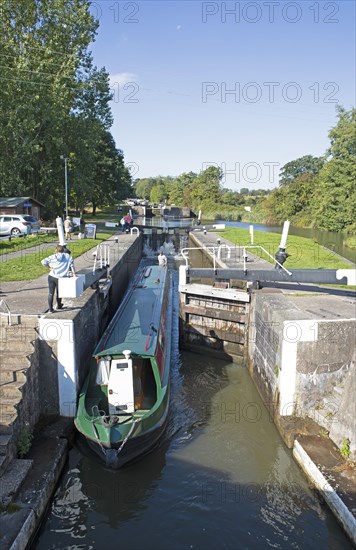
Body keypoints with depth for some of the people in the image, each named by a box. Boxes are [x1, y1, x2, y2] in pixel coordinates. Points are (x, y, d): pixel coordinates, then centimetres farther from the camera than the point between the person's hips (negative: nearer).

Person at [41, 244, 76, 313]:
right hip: (60, 278, 0)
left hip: (52, 276, 0)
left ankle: (50, 308, 9)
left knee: (51, 293, 8)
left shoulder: (53, 257, 3)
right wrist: (74, 275, 3)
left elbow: (43, 262, -8)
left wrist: (49, 267, 4)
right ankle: (59, 306, 38)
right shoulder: (68, 257, 4)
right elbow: (72, 266, 0)